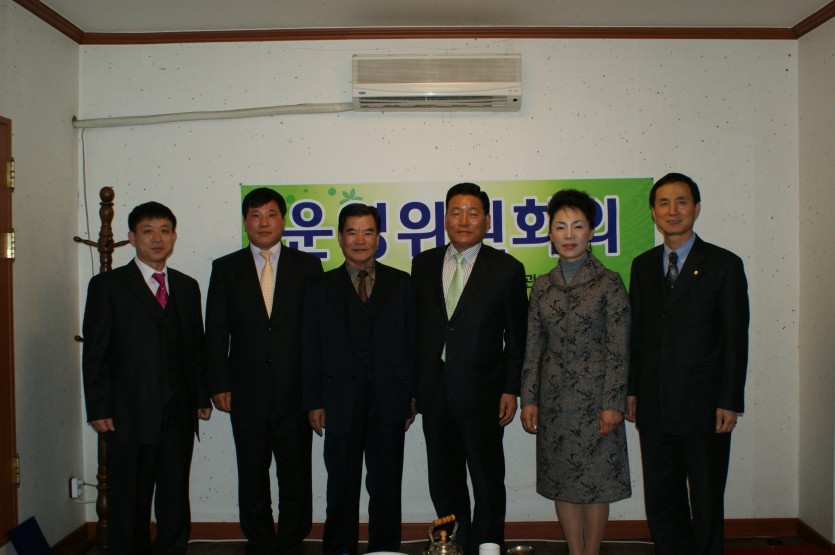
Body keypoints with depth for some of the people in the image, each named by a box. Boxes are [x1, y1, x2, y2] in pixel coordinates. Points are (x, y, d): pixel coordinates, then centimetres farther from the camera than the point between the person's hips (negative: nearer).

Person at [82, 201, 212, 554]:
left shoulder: (187, 287, 12)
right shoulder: (107, 286, 0)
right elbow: (95, 353, -4)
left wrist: (201, 398, 8)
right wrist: (98, 410, -9)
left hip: (179, 415, 4)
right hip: (129, 415, -3)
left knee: (175, 501, 12)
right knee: (129, 504, 8)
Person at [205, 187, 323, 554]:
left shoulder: (307, 266, 4)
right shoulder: (226, 269, 6)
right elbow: (216, 333, 5)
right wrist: (219, 385, -2)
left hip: (295, 391, -1)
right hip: (247, 393, 1)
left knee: (296, 475, 8)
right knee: (252, 477, 11)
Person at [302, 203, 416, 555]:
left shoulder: (401, 284, 6)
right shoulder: (321, 289, 5)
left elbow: (412, 343, 4)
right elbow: (311, 350, 4)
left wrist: (412, 396, 0)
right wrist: (313, 402, -1)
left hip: (389, 403, 0)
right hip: (341, 403, 0)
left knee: (386, 487, 10)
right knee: (342, 487, 11)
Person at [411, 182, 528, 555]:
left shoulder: (507, 269, -3)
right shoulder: (423, 264, 6)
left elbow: (517, 337, -1)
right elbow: (415, 326, 7)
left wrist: (511, 389, -7)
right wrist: (412, 385, 4)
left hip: (481, 394, -3)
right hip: (434, 394, 3)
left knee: (488, 483, 9)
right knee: (443, 483, 15)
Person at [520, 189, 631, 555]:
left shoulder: (608, 283, -4)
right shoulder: (542, 286, 7)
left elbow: (618, 348, -6)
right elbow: (533, 347, 8)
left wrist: (613, 403, -12)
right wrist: (528, 398, 3)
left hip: (594, 397, -4)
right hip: (553, 397, 4)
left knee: (596, 480, 4)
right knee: (561, 480, 10)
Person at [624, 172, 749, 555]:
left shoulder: (724, 265, -3)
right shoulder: (643, 266, 10)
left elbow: (735, 340, -6)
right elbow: (635, 333, 10)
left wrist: (730, 402, -10)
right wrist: (631, 389, 6)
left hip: (703, 406, -4)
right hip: (654, 405, 4)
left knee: (706, 504, 9)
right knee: (661, 502, 11)